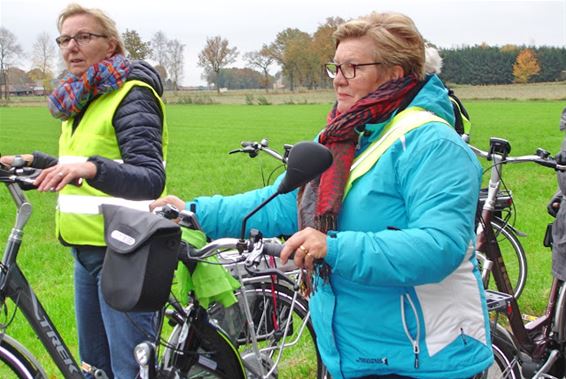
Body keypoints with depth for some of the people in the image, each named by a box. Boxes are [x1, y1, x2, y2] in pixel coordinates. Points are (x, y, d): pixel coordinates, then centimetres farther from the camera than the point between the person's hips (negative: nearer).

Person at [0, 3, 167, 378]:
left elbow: (151, 180, -26)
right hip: (86, 249, 9)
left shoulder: (132, 96, -14)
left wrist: (90, 168, -41)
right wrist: (31, 161, 13)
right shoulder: (79, 99, 12)